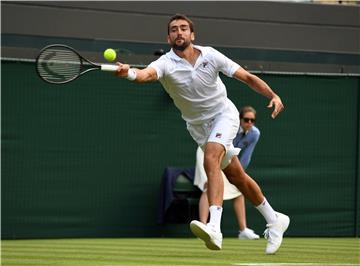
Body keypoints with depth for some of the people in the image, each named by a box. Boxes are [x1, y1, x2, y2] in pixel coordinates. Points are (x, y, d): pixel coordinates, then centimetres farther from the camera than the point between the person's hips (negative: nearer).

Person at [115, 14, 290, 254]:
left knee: (211, 158, -29)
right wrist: (129, 72, -62)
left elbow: (247, 77, -6)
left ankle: (214, 228, -43)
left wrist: (273, 95, -19)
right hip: (199, 126, 3)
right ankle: (274, 220, 31)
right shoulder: (166, 64, -15)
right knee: (236, 176, 11)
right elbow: (147, 74, -39)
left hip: (224, 113, -3)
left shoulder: (210, 55, -12)